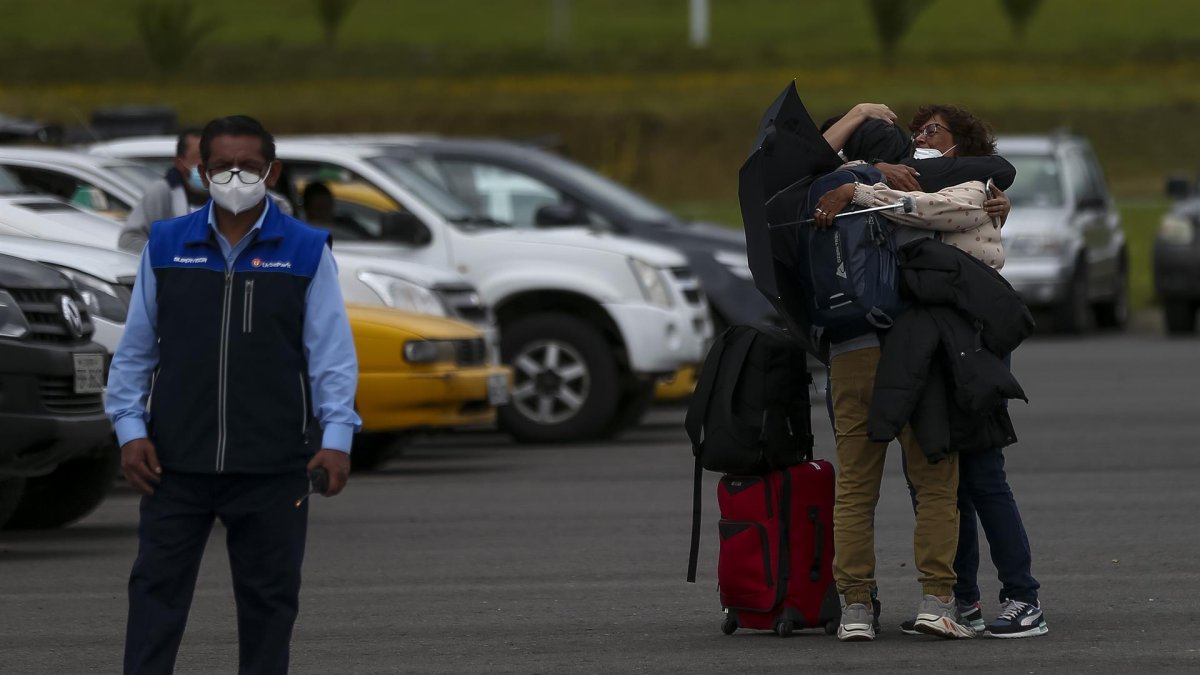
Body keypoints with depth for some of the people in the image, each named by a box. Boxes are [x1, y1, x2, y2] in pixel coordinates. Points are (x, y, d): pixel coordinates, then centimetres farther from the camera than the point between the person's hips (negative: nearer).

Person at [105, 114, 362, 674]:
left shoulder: (307, 251, 1)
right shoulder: (165, 245, 5)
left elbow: (331, 352, -1)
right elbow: (135, 348, 9)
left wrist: (336, 436, -10)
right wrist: (130, 429, 0)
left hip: (273, 462, -1)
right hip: (176, 460, 1)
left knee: (269, 597, 7)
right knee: (157, 591, 0)